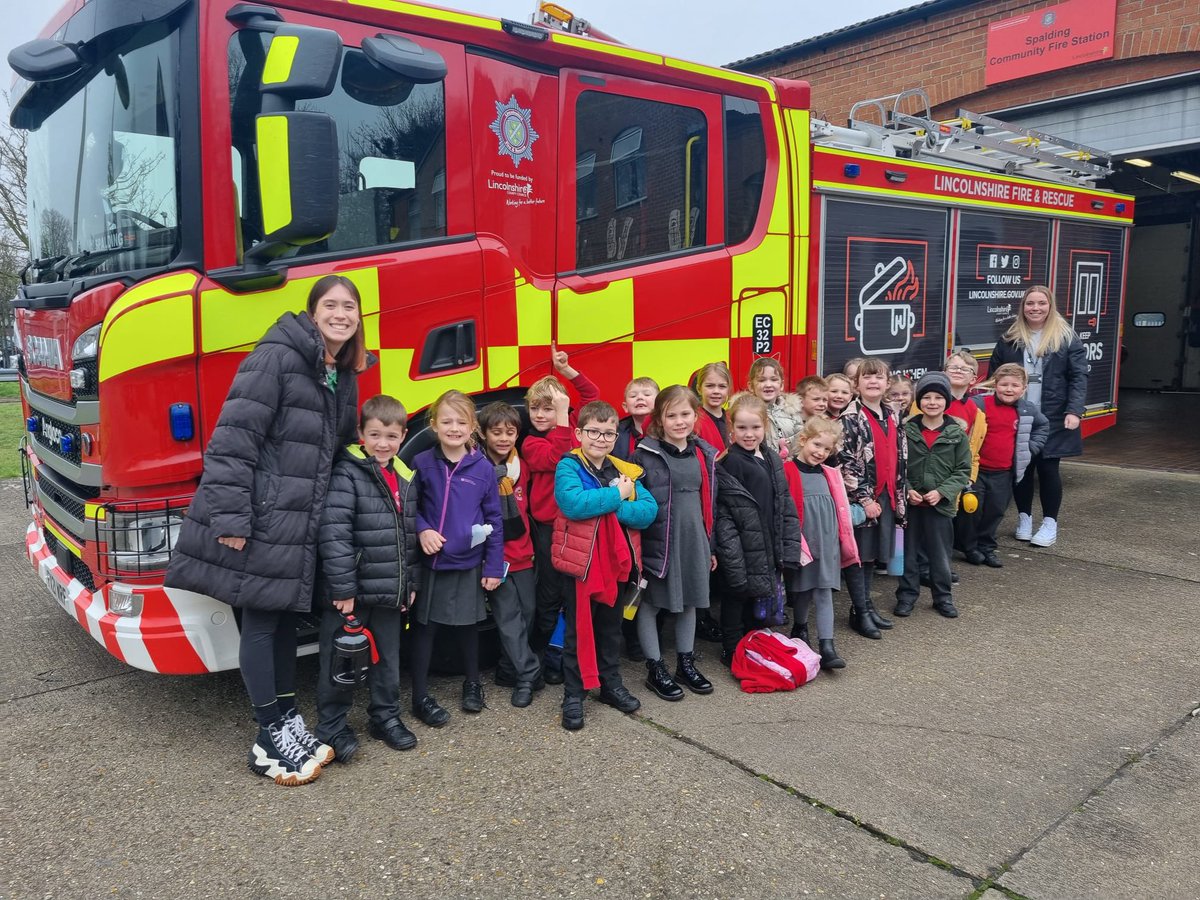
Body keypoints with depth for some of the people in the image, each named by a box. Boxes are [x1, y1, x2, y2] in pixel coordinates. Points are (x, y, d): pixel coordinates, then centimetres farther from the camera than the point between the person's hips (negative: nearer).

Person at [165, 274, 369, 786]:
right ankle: (271, 738, 13)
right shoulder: (277, 356, -12)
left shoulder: (344, 377, 13)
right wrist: (230, 515, -21)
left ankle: (288, 721, 26)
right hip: (259, 518, -8)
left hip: (298, 522, 8)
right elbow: (234, 435, -17)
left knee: (286, 618, 15)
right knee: (261, 622, 1)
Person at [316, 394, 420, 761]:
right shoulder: (348, 473, -12)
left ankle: (386, 716, 33)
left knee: (388, 657, 17)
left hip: (389, 592, 6)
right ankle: (331, 725, 21)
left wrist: (410, 582, 14)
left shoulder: (404, 478, 10)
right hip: (352, 591, -6)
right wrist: (343, 588, -21)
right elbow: (334, 532, -20)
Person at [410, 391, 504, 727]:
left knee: (468, 624, 15)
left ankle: (472, 683, 36)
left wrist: (494, 566, -2)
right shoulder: (422, 463, -6)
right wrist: (422, 529, -17)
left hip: (469, 563, 1)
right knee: (424, 627, 6)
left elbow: (494, 519, -1)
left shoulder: (483, 468, -4)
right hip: (430, 561, -1)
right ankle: (420, 697, 18)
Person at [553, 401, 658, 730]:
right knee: (578, 631, 7)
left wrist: (618, 507, -22)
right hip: (581, 564, -5)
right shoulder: (568, 467, -10)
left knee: (611, 629, 19)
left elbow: (650, 510, -6)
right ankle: (573, 696, 19)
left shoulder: (624, 471, 5)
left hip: (617, 563, 5)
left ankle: (611, 683, 36)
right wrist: (617, 495, -21)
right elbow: (573, 504, -30)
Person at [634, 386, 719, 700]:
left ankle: (686, 663, 31)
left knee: (689, 601, 15)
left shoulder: (704, 453, 8)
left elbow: (709, 501, 14)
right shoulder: (646, 454, -9)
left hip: (693, 541, 5)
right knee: (650, 603, 5)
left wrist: (710, 545, 16)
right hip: (656, 542, -5)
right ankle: (655, 669, 19)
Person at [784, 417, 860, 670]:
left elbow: (840, 507, 14)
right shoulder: (788, 471, -9)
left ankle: (827, 647, 0)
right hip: (802, 539, -3)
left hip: (827, 540, 4)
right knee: (803, 589, 11)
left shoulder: (830, 474, 9)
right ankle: (800, 630, 35)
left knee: (824, 592, 1)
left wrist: (845, 541, 13)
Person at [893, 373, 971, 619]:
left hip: (941, 504, 0)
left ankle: (943, 597, 25)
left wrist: (942, 492, -12)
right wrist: (906, 490, -12)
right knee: (908, 551, 9)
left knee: (940, 554, 10)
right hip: (909, 503, 0)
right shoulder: (906, 430, -1)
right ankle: (907, 594, 22)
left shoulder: (957, 434, -1)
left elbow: (963, 471, 0)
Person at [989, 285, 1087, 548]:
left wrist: (1074, 411, -15)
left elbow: (1078, 377, -5)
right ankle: (1024, 518, 24)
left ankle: (1050, 523, 17)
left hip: (1052, 418, -2)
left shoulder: (1066, 337, 0)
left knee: (1048, 469, 3)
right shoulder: (1010, 338, 7)